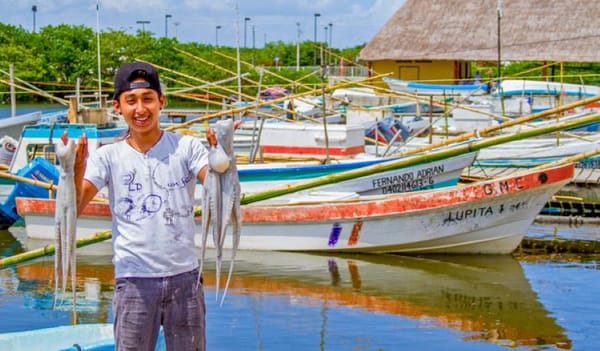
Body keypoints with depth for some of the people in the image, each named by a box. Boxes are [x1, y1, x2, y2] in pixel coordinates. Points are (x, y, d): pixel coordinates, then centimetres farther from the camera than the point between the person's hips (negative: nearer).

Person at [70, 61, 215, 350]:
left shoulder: (187, 147, 1)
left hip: (184, 276, 0)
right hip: (133, 280, 0)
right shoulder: (108, 156, 2)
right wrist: (75, 170, -26)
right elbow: (72, 209, -8)